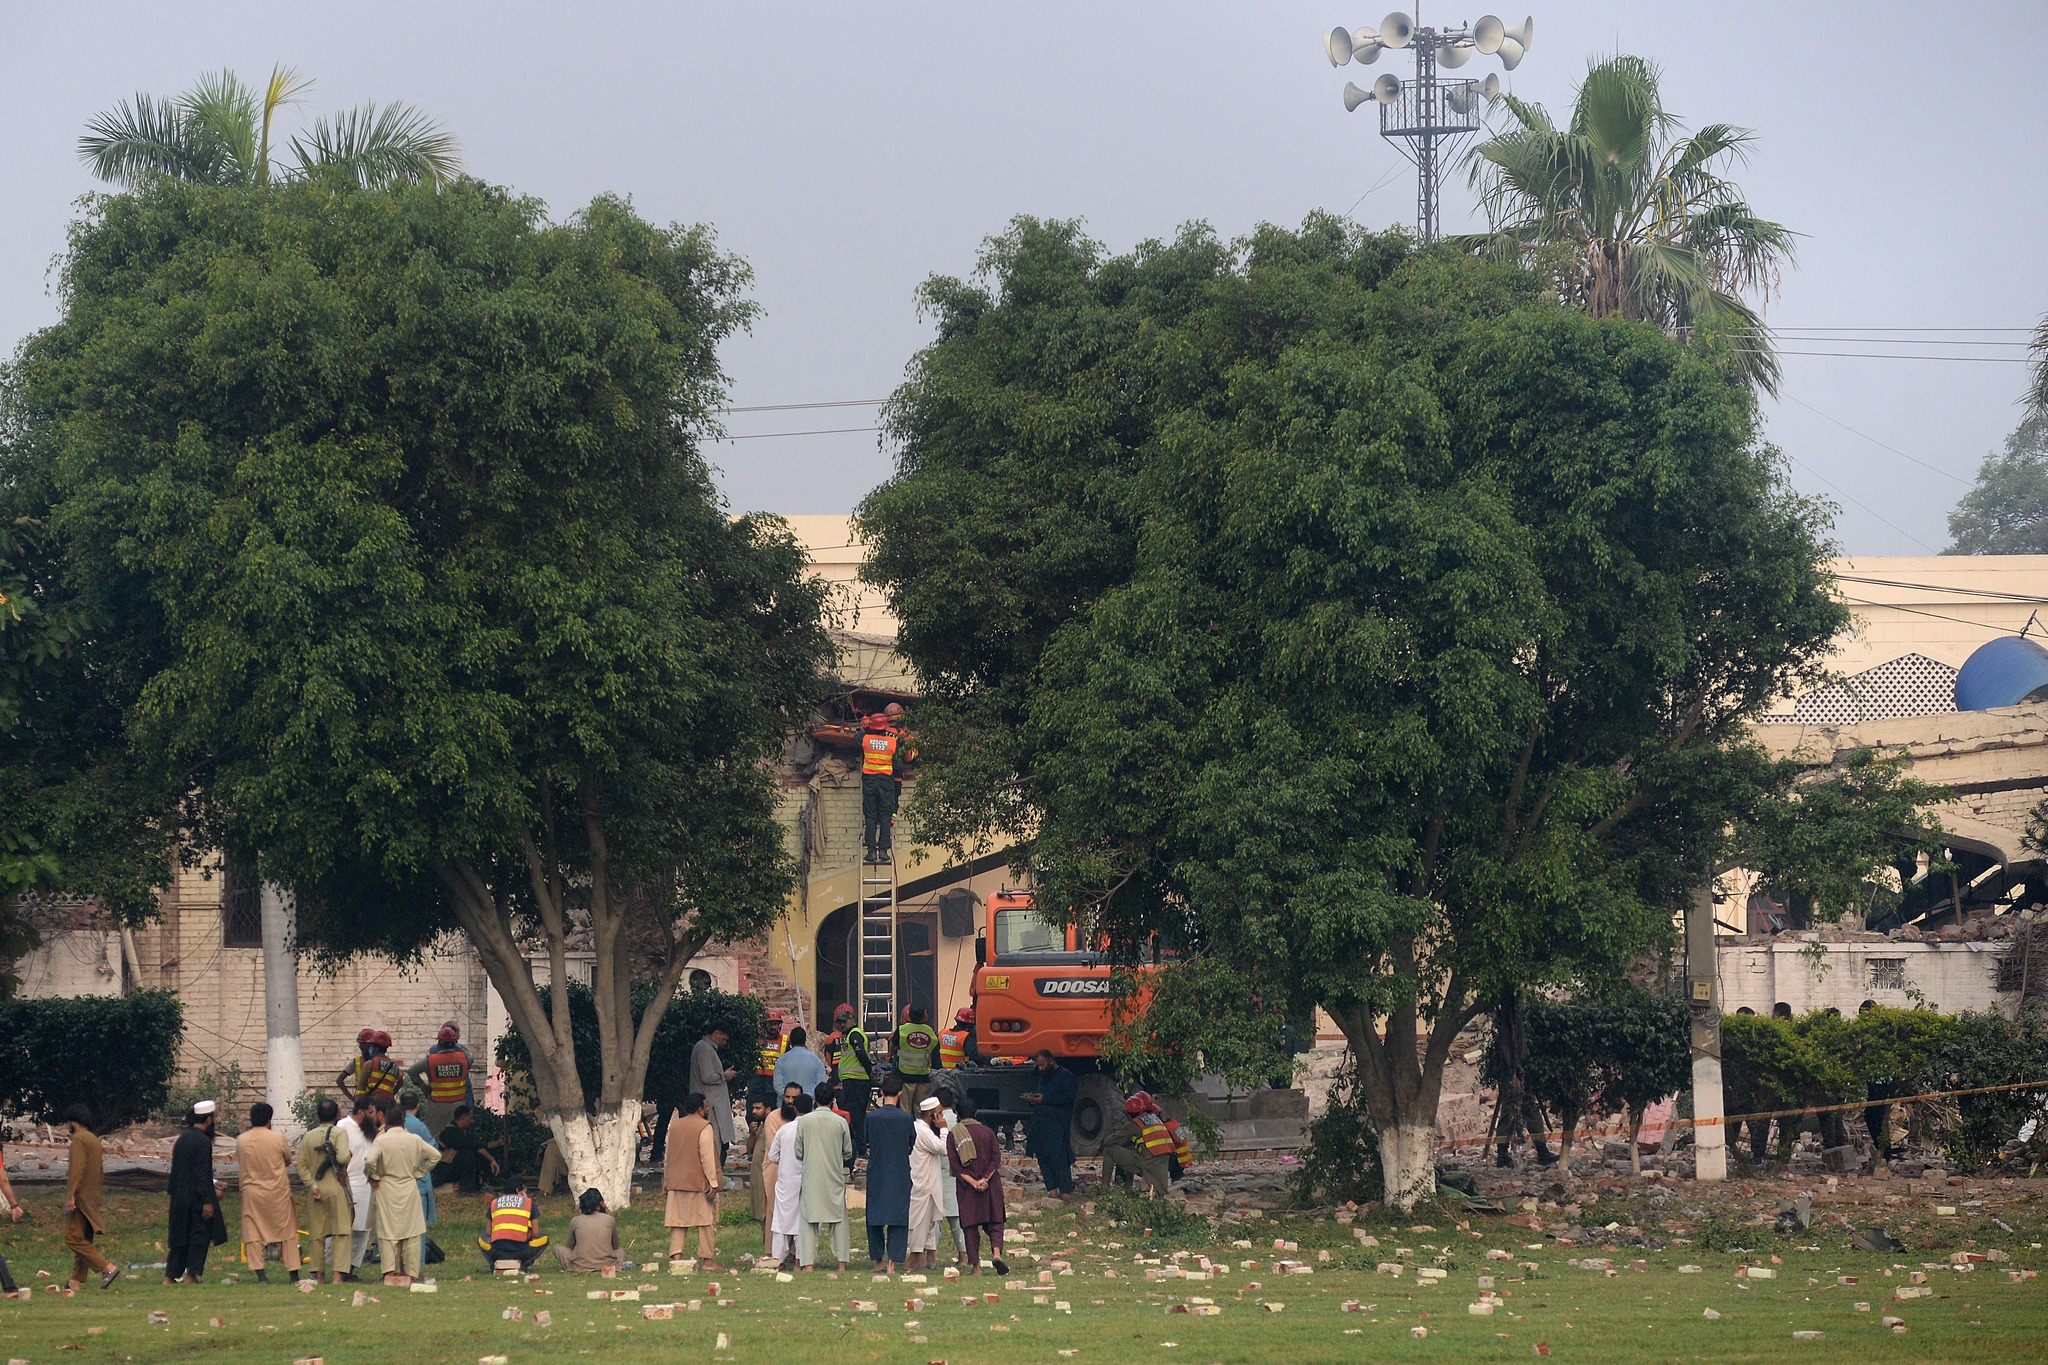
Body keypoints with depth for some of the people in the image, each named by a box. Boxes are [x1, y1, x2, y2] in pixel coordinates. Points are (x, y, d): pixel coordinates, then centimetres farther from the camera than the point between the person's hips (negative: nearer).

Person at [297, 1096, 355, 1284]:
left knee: (317, 1235, 10)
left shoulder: (308, 1136, 6)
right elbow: (343, 1157, -21)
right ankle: (337, 1275, -11)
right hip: (336, 1187, -4)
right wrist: (350, 1156, 1)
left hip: (316, 1189, 4)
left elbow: (301, 1165, 0)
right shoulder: (339, 1132, -7)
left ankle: (318, 1276, 12)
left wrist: (312, 1186, -1)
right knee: (341, 1233, -1)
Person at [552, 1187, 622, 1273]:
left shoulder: (575, 1221, 3)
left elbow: (569, 1246, 16)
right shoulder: (610, 1219, 4)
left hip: (580, 1266, -1)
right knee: (621, 1252, 33)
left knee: (557, 1247, 22)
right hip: (606, 1265, 1)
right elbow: (615, 1246, 18)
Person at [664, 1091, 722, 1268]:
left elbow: (669, 1155, 15)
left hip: (677, 1181, 6)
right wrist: (712, 1182, -13)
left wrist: (667, 1179, 21)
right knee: (707, 1221, 2)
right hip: (699, 1182, -6)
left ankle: (676, 1255, -5)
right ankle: (708, 1260, 2)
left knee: (678, 1220, 7)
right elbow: (707, 1157, -15)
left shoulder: (674, 1126, 10)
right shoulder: (704, 1127, -10)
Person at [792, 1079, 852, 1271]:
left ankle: (808, 1262, -5)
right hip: (834, 1177, 1)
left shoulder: (803, 1121, -6)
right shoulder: (840, 1122, -5)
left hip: (811, 1177, -1)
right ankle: (841, 1261, 10)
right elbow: (848, 1153, 4)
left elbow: (798, 1152, 0)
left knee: (808, 1220, 3)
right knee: (838, 1220, 11)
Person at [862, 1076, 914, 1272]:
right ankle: (892, 1262, -6)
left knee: (875, 1218, 13)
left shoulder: (872, 1116, -8)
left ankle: (878, 1260, 19)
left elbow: (866, 1143, 2)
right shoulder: (907, 1119, -9)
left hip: (876, 1173, 1)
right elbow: (912, 1144, 3)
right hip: (900, 1174, -1)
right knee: (898, 1218, 3)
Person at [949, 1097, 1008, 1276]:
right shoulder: (987, 1131, 3)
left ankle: (975, 1266, 4)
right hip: (991, 1186, 1)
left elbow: (955, 1165, -9)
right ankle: (996, 1251, -19)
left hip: (966, 1188, -1)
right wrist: (984, 1179, -12)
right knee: (995, 1222, 7)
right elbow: (996, 1158, -5)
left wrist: (973, 1182, -11)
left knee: (971, 1225, 6)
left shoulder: (952, 1135, -2)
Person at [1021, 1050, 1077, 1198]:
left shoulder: (1066, 1076, -3)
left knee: (1059, 1158, -11)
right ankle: (1052, 1190, 7)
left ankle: (1065, 1192, -10)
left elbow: (1068, 1096, -15)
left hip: (1057, 1126, -8)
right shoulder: (1043, 1077, 24)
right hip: (1040, 1124, 8)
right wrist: (1032, 1098, 8)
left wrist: (1044, 1099, -16)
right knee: (1043, 1158, 4)